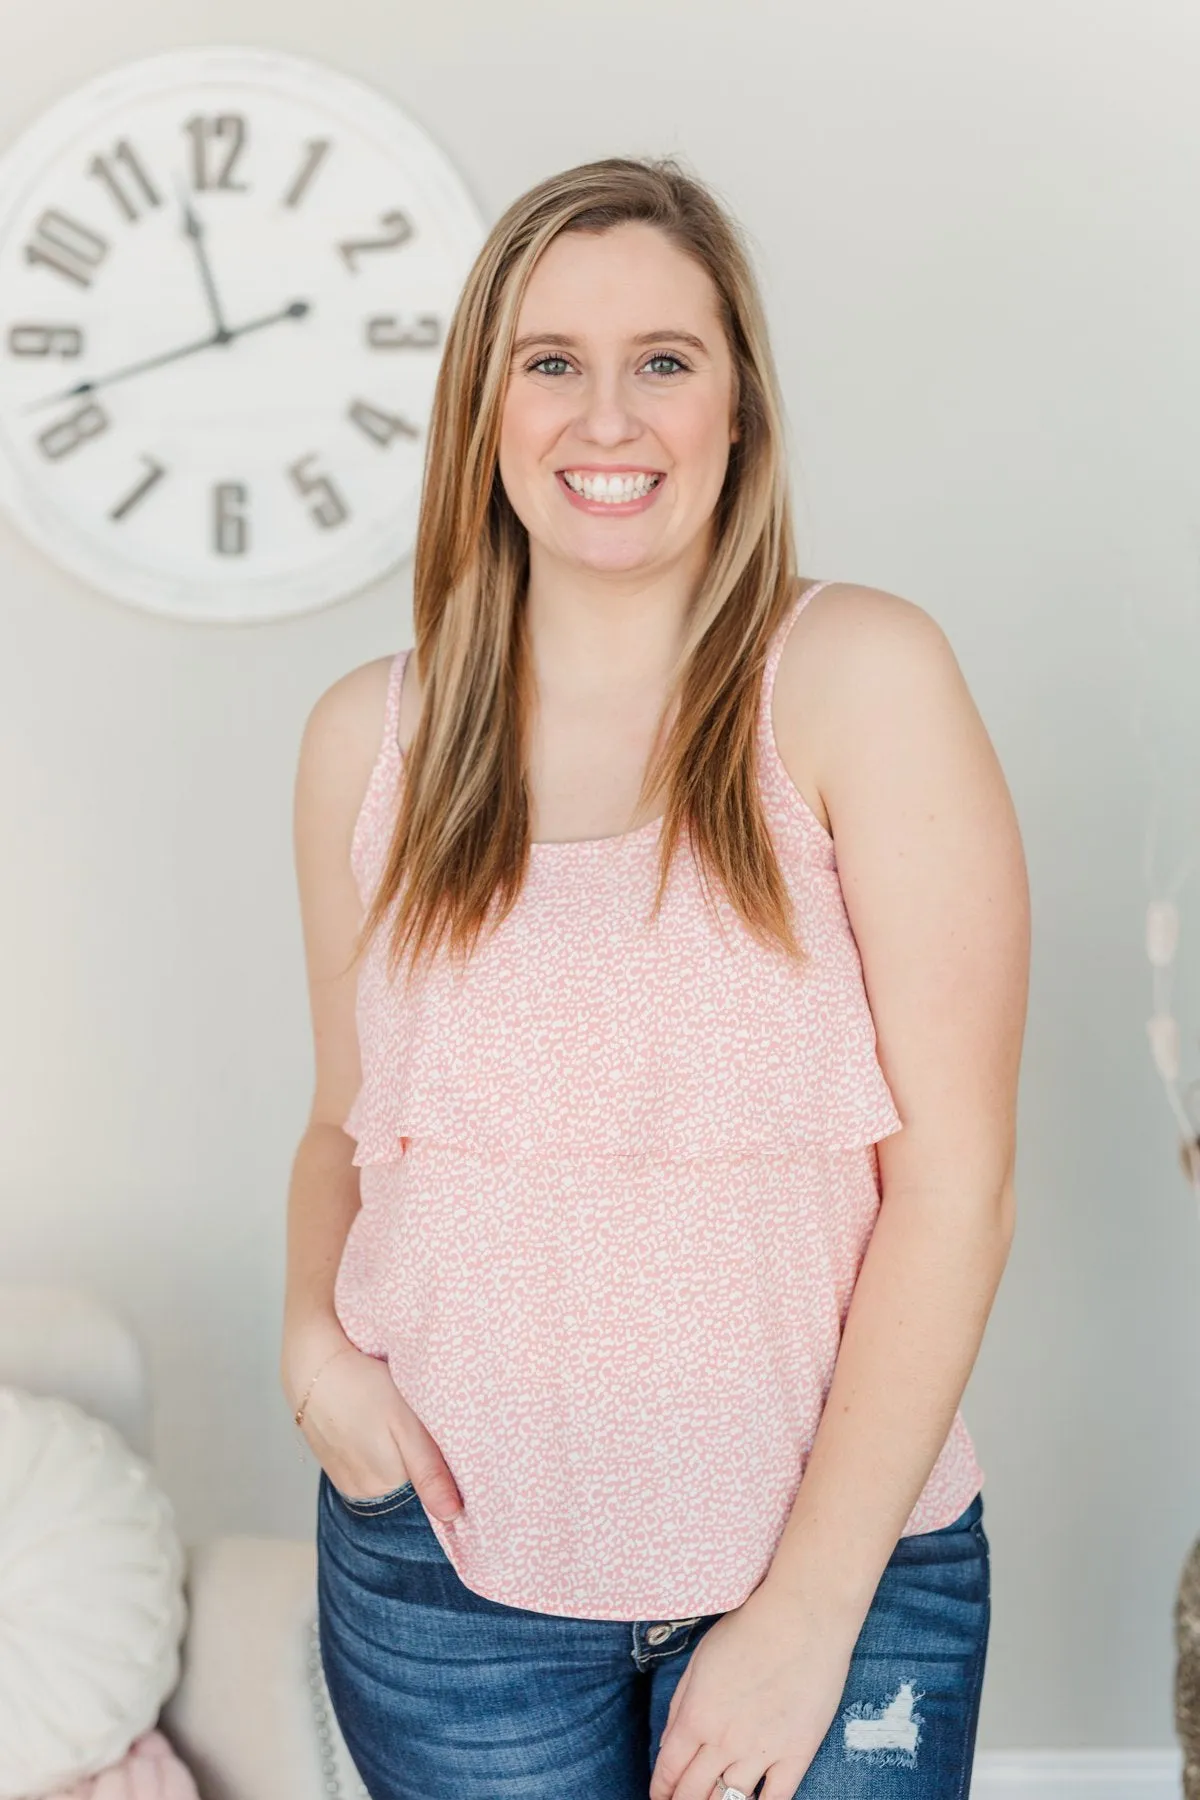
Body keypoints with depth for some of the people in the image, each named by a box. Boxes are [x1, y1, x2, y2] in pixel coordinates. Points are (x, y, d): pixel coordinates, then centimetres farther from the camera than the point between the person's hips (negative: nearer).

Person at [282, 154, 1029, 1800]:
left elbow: (954, 1164, -12)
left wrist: (813, 1606, -12)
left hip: (830, 1554, -2)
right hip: (445, 1560, 3)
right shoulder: (370, 736, 1)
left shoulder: (858, 676, -9)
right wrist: (312, 1334, -6)